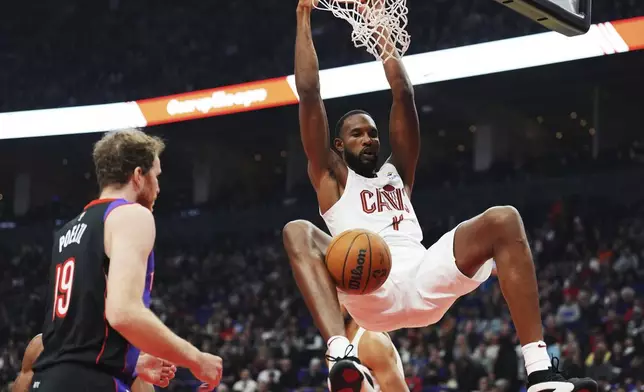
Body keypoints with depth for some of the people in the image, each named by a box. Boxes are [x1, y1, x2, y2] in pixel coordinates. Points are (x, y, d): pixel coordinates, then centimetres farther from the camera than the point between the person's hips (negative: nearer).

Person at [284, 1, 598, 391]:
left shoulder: (398, 172, 35)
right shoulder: (331, 177, 24)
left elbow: (404, 95, 28)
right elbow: (310, 94, 17)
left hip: (423, 281, 3)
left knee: (504, 220, -16)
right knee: (298, 232, -28)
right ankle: (340, 353, -51)